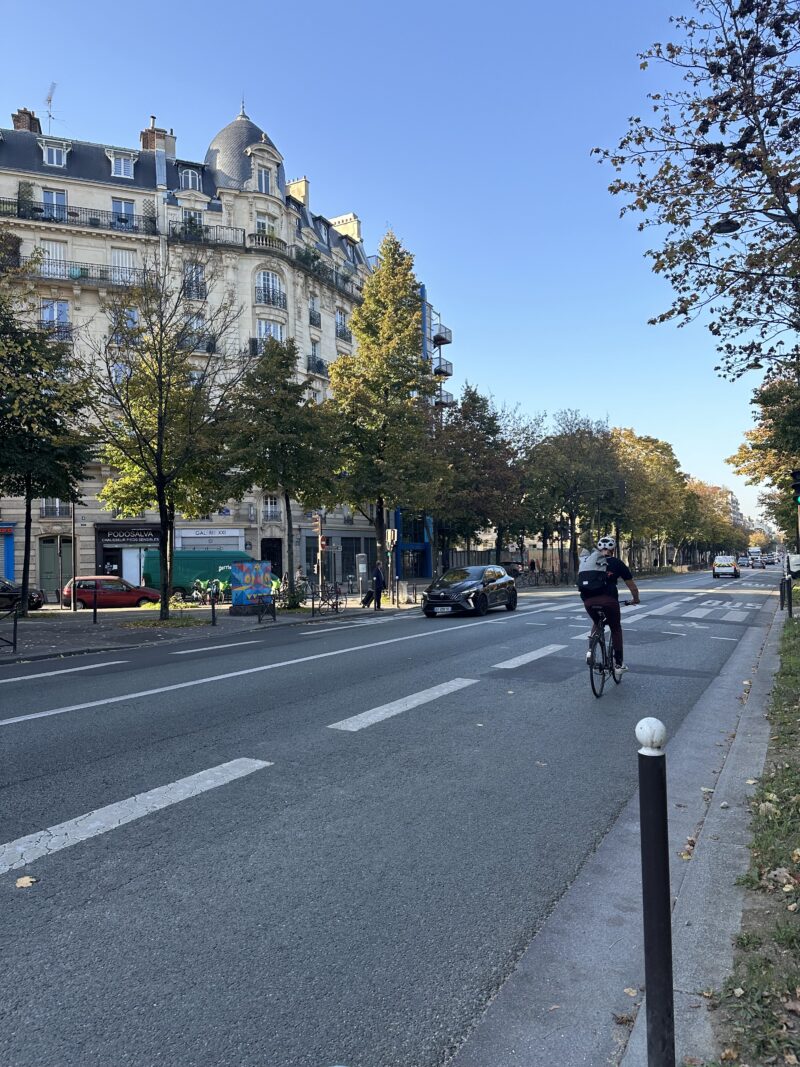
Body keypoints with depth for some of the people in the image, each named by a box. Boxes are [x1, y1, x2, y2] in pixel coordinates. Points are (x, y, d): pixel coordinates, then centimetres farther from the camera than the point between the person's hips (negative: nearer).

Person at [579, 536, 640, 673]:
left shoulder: (588, 561, 21)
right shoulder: (616, 563, 15)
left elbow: (579, 580, 26)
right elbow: (632, 585, 21)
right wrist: (636, 599, 38)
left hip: (588, 600, 3)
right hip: (608, 599, -2)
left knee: (597, 623, 31)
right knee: (616, 628, 20)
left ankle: (591, 651, 14)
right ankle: (619, 663, 21)